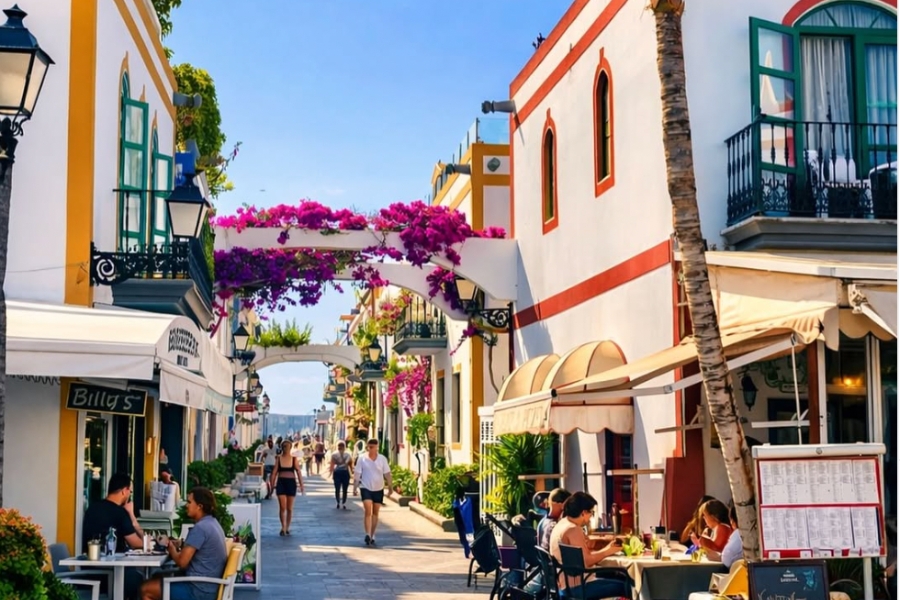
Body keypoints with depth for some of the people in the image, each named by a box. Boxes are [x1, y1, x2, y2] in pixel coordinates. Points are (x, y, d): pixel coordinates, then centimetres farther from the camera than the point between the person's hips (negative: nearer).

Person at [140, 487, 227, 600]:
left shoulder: (200, 528, -19)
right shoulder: (212, 523, 12)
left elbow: (182, 562, -20)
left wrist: (170, 547, -1)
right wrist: (178, 547, 6)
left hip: (199, 591, -10)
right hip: (207, 587, 10)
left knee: (146, 590, 1)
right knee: (157, 580, 23)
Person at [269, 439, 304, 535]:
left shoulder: (294, 459, 2)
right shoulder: (278, 459, 2)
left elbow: (298, 472, -1)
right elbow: (274, 472, 2)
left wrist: (301, 485, -8)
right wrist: (272, 484, -2)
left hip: (291, 482, 1)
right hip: (281, 482, -1)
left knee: (289, 508, 8)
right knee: (282, 507, -8)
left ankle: (287, 528, 21)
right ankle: (283, 527, -2)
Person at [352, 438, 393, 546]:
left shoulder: (382, 459, 1)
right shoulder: (362, 459, -3)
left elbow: (387, 474, 3)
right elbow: (357, 474, -1)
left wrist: (389, 487, -3)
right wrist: (355, 488, -5)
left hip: (378, 489, 2)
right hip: (366, 488, -2)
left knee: (375, 513, 8)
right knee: (368, 511, -17)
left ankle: (372, 536, 18)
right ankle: (368, 534, -19)